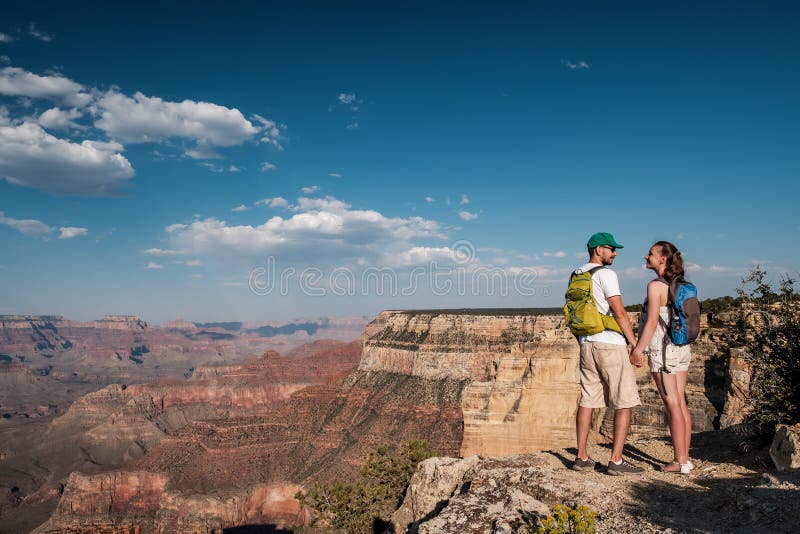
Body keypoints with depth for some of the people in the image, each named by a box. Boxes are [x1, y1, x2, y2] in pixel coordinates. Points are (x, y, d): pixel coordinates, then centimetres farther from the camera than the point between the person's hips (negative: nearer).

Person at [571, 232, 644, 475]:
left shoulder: (577, 275, 14)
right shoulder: (606, 274, -10)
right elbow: (619, 312, -15)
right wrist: (635, 343, -8)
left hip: (586, 344, 8)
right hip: (610, 345, -7)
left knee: (587, 400, 9)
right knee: (624, 403, 1)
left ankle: (582, 457, 12)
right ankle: (616, 461, 2)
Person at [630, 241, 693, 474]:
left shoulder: (655, 286, -14)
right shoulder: (681, 286, 10)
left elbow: (652, 322, -17)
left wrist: (638, 348, -10)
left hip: (663, 350, -8)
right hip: (682, 349, 8)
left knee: (673, 406, -3)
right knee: (681, 403, 11)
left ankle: (680, 462, 4)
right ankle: (685, 457, 18)